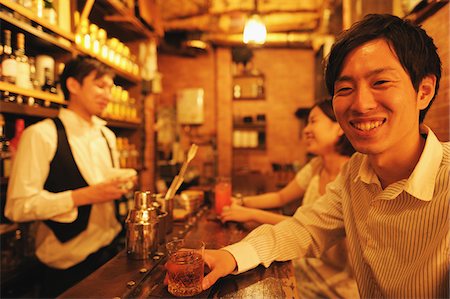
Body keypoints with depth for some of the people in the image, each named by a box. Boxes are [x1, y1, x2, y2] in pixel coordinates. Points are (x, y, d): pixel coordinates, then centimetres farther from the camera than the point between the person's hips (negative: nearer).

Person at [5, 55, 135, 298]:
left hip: (109, 251, 7)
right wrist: (84, 195, -25)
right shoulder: (41, 135, -14)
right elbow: (17, 207, -17)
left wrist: (120, 188, -4)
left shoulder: (107, 136, 7)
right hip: (67, 263, -6)